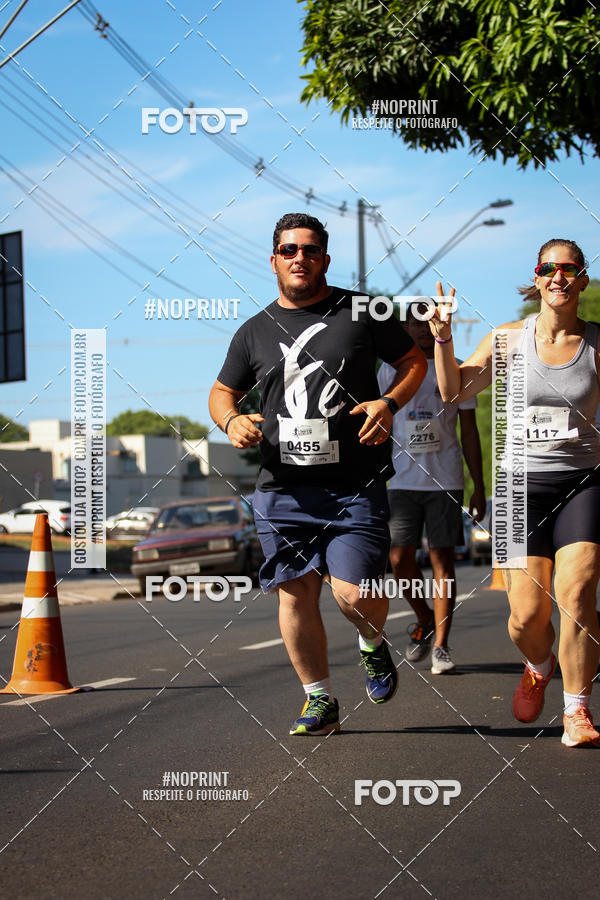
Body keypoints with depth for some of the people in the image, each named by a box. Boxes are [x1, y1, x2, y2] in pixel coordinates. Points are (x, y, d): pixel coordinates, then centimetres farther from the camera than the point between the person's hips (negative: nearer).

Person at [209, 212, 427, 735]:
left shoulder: (360, 314, 5)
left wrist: (389, 403, -6)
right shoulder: (255, 332, 11)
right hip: (283, 489, 3)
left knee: (354, 592, -12)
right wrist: (231, 421, -1)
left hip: (355, 487, -3)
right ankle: (319, 700, 18)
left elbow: (414, 361, 13)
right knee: (296, 594, 3)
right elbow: (222, 392, 22)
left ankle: (374, 645, 22)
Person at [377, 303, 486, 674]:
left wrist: (479, 487, 5)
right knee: (400, 559, -4)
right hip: (402, 479, 1)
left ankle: (441, 645, 1)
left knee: (443, 559, -3)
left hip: (446, 481, -1)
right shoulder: (390, 370, 8)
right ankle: (424, 620, 23)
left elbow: (469, 432, 9)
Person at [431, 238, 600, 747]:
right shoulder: (510, 338, 3)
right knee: (527, 615, -4)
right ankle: (539, 667, 32)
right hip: (523, 482, 1)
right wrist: (443, 339, -11)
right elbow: (454, 391, 3)